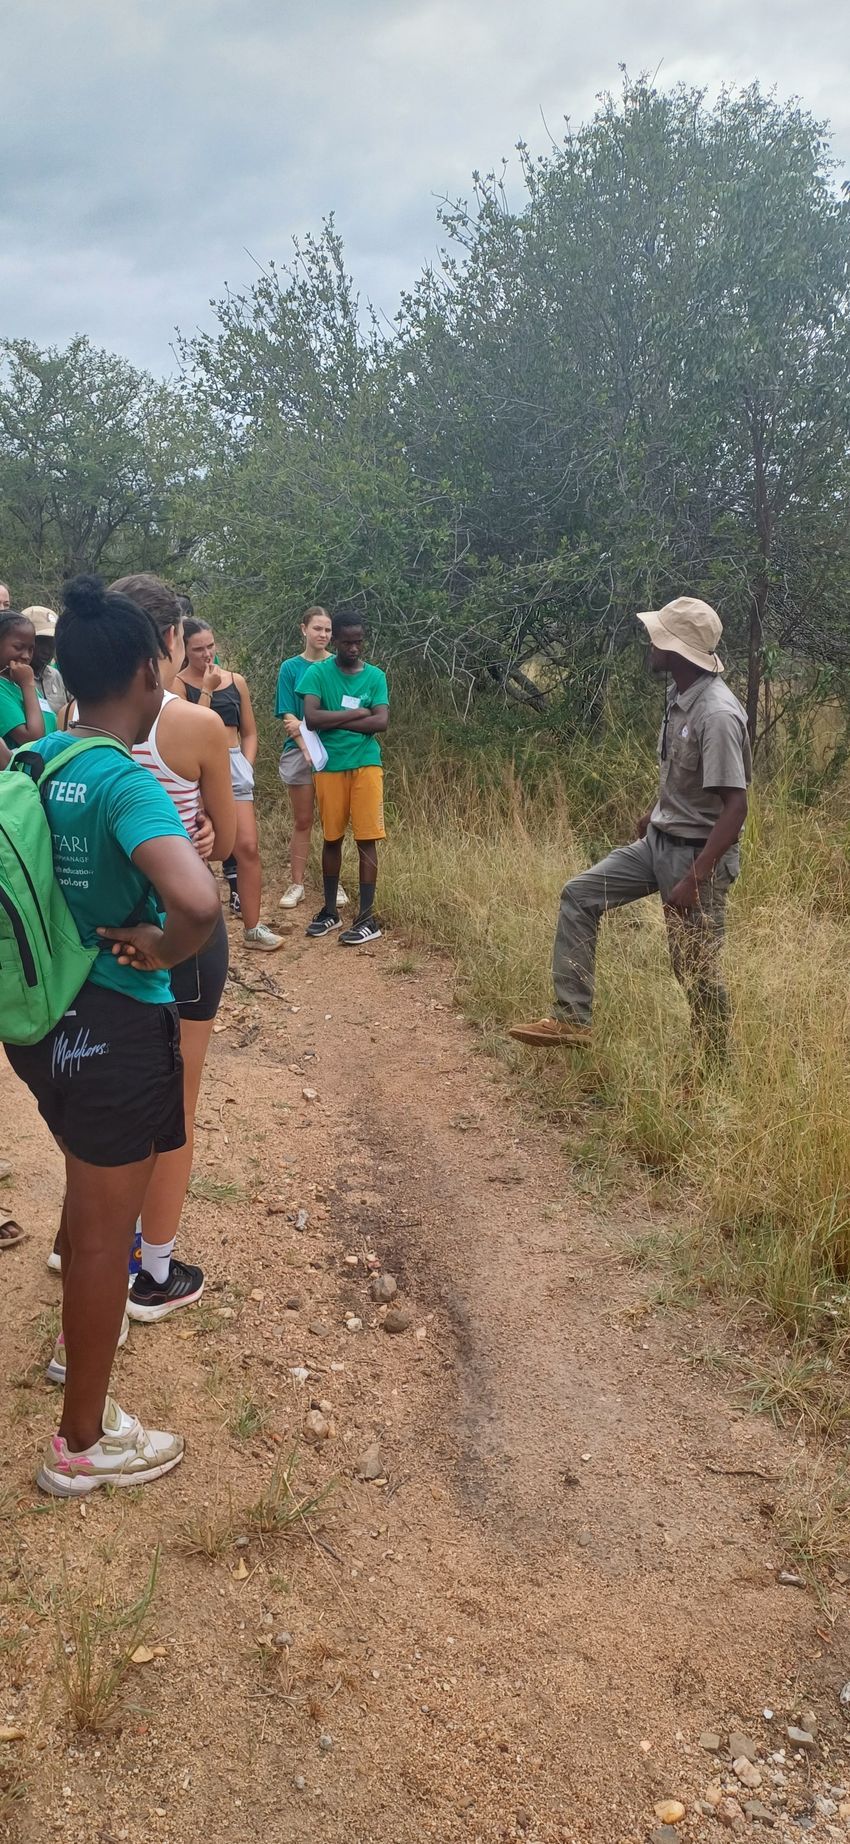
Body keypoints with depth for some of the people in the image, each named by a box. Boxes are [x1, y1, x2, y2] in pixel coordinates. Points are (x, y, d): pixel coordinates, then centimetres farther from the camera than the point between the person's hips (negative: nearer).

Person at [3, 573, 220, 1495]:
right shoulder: (126, 782, -25)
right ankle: (83, 1443, 27)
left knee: (90, 1194, 30)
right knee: (105, 1228, 9)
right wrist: (164, 951, -21)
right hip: (117, 1029, -8)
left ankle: (82, 1335, 54)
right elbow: (198, 901, -40)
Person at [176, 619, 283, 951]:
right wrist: (206, 690, -13)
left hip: (234, 766, 3)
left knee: (248, 847, -4)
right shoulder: (178, 684, -1)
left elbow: (248, 732, 15)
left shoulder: (235, 681, 10)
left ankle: (252, 928, 3)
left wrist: (246, 766, 2)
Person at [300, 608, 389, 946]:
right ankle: (330, 910, 22)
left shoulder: (375, 676, 3)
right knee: (332, 838, 9)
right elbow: (312, 719, -14)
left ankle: (367, 917, -1)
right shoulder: (317, 673, -1)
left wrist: (335, 721, -11)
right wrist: (356, 714, -11)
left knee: (367, 840, -3)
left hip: (366, 764, 0)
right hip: (330, 766, 0)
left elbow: (381, 722, -9)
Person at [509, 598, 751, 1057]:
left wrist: (695, 879, -30)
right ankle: (571, 1019, 9)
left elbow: (735, 806, -27)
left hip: (697, 852, -9)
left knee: (696, 969, 1)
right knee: (579, 895, 7)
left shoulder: (717, 713, -26)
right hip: (659, 841, 9)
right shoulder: (680, 697, 2)